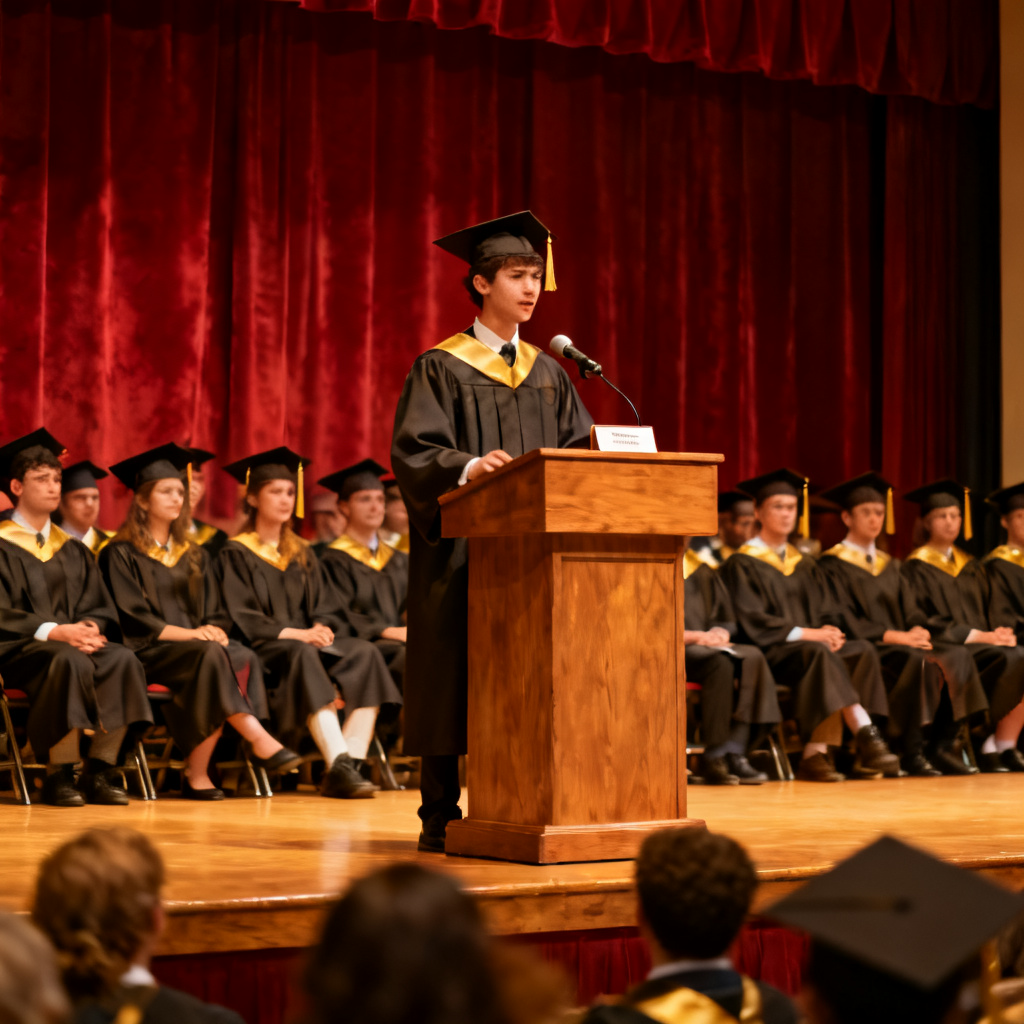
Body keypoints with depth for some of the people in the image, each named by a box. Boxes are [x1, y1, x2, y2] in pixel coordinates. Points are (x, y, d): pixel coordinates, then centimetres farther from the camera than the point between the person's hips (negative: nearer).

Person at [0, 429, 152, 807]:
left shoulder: (72, 550, 21)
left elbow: (98, 606, 15)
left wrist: (90, 627, -10)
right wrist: (53, 631, -21)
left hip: (72, 639, 5)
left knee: (124, 660, -28)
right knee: (71, 662, -38)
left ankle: (99, 771, -24)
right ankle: (59, 774, -30)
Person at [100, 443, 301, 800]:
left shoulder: (194, 555, 22)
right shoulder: (122, 554, 4)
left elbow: (215, 611, 17)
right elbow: (132, 617, -7)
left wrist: (215, 631, -8)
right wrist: (188, 633, -18)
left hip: (199, 645, 5)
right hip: (148, 652, -5)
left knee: (245, 658, -29)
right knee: (211, 656, -36)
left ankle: (197, 774, -35)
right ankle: (260, 741, -43)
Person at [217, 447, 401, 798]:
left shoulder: (301, 553, 23)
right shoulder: (236, 554, 6)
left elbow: (323, 607, 16)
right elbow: (242, 617, -6)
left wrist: (321, 627, -9)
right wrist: (291, 633, -19)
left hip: (307, 640, 6)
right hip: (264, 649, -5)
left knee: (364, 653, -24)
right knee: (303, 656, -39)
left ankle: (351, 763, -36)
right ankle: (338, 767, -51)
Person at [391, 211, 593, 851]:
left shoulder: (548, 373, 16)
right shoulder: (442, 368, -1)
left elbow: (580, 449, 14)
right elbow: (414, 451, -10)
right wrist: (469, 467, -28)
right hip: (465, 543, -5)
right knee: (455, 678, -4)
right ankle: (441, 816, 3)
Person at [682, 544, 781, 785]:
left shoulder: (702, 571, 22)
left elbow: (727, 620, 20)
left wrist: (720, 632, -4)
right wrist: (689, 636, -19)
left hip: (706, 645, 6)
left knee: (753, 657, -23)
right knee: (719, 663, -34)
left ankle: (734, 753, -30)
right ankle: (713, 758, -32)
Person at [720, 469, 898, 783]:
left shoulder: (803, 565, 24)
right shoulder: (743, 564, 4)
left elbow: (826, 612, 16)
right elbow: (751, 621, -8)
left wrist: (829, 630, -9)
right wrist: (803, 633, -18)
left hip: (812, 644, 6)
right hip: (771, 652, -6)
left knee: (864, 651, -24)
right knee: (819, 654, -37)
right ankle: (866, 738, -41)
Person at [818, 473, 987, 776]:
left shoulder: (888, 565, 24)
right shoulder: (833, 565, 0)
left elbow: (911, 610, 15)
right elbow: (847, 621, -10)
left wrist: (918, 629, -10)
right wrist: (895, 636, -18)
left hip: (902, 643, 7)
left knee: (958, 656, -19)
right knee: (917, 662, -35)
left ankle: (943, 745, -19)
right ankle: (911, 753, -29)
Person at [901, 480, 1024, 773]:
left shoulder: (971, 567, 22)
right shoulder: (917, 568, 2)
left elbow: (989, 614, 19)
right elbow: (927, 622, -8)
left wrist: (1000, 632, -6)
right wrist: (979, 636, -15)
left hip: (984, 643, 6)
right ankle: (990, 746, -20)